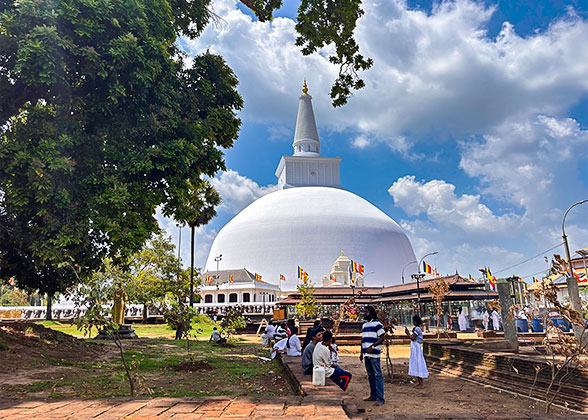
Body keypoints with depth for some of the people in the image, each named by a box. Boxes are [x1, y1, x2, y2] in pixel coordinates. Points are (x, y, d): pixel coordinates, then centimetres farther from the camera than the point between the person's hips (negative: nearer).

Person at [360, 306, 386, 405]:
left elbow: (382, 337, -12)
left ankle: (380, 398, -3)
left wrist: (372, 346, -19)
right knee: (370, 375, 14)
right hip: (366, 354, 8)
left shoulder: (377, 323, -7)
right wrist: (362, 352, 19)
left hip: (374, 354, -8)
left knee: (378, 375, -5)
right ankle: (373, 395, 23)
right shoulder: (364, 324, 17)